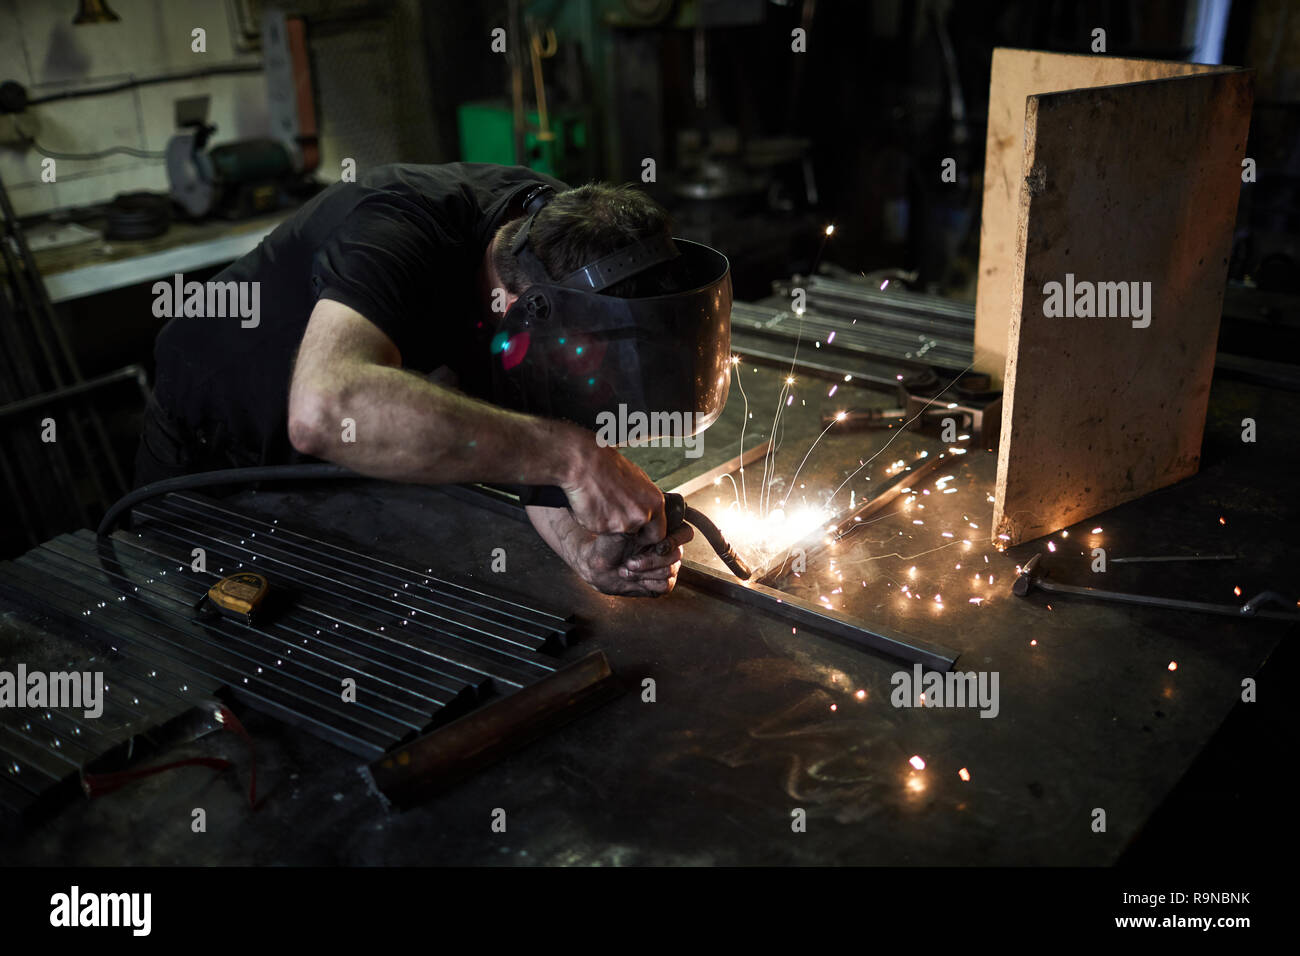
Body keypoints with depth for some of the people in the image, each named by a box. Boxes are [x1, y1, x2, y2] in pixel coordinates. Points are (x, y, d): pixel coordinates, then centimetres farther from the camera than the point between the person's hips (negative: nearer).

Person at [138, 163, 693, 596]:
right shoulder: (402, 231, -41)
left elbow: (535, 434, -19)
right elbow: (324, 411, -61)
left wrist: (584, 548, -39)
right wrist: (569, 454, -61)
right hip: (214, 453, -5)